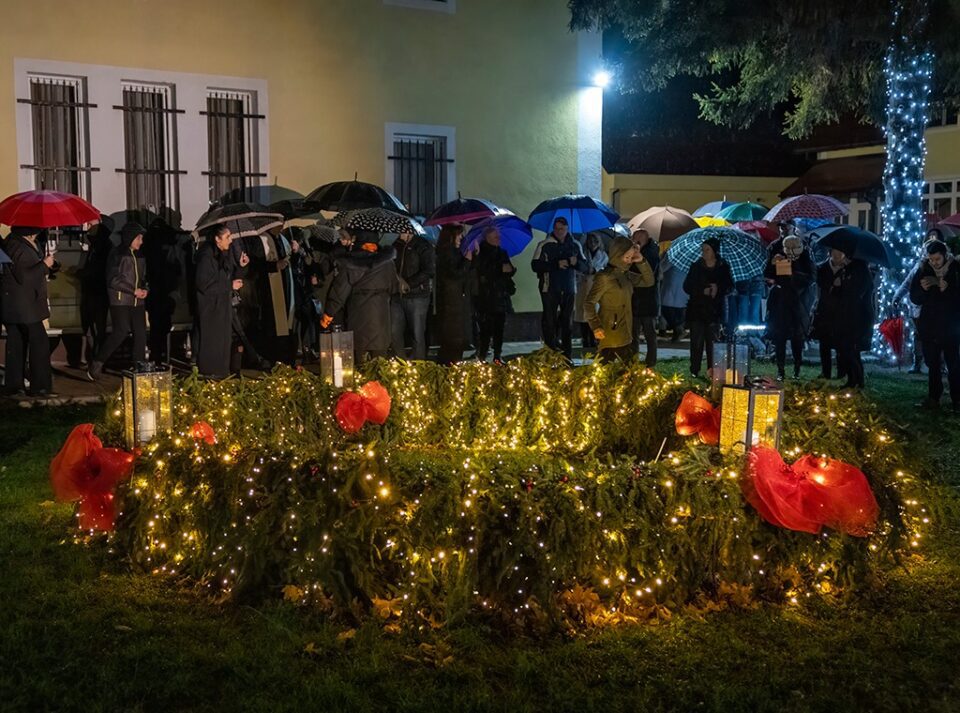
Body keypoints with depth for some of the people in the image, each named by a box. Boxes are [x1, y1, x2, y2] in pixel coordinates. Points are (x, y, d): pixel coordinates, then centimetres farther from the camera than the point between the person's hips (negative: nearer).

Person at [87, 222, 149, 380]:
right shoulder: (117, 254, -5)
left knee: (141, 333, -1)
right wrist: (134, 291, -13)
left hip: (137, 301, 7)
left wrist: (144, 290, 2)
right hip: (120, 300, -7)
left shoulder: (139, 256, 15)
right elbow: (113, 280, -10)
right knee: (121, 332, -13)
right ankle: (97, 364, 1)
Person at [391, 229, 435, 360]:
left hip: (417, 296, -5)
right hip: (398, 296, 5)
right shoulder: (396, 246, 12)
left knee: (418, 334, -1)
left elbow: (429, 271, -12)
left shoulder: (423, 247, -4)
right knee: (395, 333, 3)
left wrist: (408, 284, -14)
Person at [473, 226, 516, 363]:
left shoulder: (502, 253, 17)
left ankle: (498, 356, 6)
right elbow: (483, 273, -13)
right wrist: (501, 269, -19)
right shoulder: (481, 254, -1)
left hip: (501, 295, 5)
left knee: (499, 327, 2)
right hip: (486, 296, -5)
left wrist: (510, 269, -2)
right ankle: (482, 356, -5)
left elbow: (509, 271, 19)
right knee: (486, 327, -10)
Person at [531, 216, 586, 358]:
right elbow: (535, 265, -9)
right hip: (550, 288, -3)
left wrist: (576, 262, -12)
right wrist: (556, 264, -17)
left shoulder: (575, 245, 9)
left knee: (568, 322, 7)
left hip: (569, 289, 4)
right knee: (550, 321, -3)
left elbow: (584, 266, 11)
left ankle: (567, 355, 13)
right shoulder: (544, 245, -2)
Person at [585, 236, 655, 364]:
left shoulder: (626, 275, 10)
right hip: (610, 336, -8)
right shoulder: (605, 277, -14)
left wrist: (642, 261, 2)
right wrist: (595, 326, -20)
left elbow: (649, 281, 15)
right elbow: (590, 302, -14)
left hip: (626, 335, 8)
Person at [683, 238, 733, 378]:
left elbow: (729, 286, 6)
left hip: (715, 310, 0)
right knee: (697, 341, -3)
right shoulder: (696, 267, 6)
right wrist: (702, 291, -12)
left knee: (712, 342, -2)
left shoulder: (723, 267, 5)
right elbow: (687, 286, 3)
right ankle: (695, 371, 3)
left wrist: (718, 289, -14)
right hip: (697, 310, 0)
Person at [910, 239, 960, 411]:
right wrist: (923, 289, -19)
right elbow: (914, 298, 1)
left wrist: (946, 289, -23)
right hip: (929, 327, 3)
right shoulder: (923, 271, -1)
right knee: (933, 365, 11)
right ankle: (933, 399, 17)